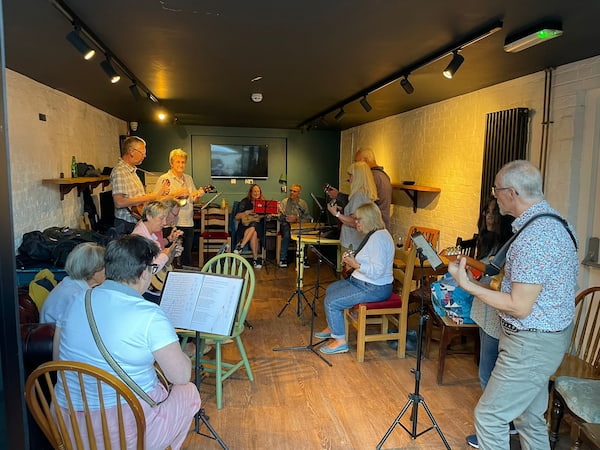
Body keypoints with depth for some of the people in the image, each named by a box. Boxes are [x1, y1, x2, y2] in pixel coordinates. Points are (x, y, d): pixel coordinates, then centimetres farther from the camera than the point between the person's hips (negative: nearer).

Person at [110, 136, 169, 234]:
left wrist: (157, 195, 12)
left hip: (137, 224, 9)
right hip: (126, 226, -9)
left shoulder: (132, 171, 18)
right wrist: (148, 197, -21)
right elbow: (119, 202, -25)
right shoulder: (119, 171, -14)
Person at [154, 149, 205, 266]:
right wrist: (175, 194, -18)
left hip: (188, 223, 6)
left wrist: (198, 195, -1)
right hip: (171, 224, -6)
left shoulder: (188, 179, 16)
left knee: (187, 256, 13)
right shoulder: (164, 179, -3)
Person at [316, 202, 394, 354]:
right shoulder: (372, 234, 10)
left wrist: (355, 265, -24)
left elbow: (377, 271, -31)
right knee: (330, 289, 20)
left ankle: (340, 341, 0)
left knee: (331, 301, -14)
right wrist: (352, 260, 4)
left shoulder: (378, 238, -24)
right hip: (361, 281, 11)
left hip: (374, 289, -11)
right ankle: (332, 328, 34)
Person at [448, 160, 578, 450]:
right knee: (531, 418, 22)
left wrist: (467, 285, -20)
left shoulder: (533, 237, -27)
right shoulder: (554, 222, 6)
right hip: (550, 336, 10)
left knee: (488, 417, 1)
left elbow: (520, 307, -25)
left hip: (532, 344, -10)